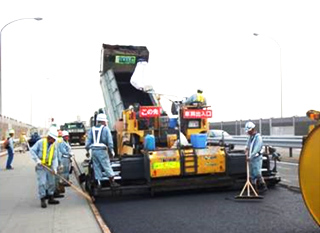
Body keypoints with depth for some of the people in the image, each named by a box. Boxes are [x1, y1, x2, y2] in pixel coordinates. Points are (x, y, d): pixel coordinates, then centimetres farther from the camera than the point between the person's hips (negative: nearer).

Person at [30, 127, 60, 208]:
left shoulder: (54, 146, 4)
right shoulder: (40, 142, -10)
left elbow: (55, 158, 2)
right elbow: (32, 150, -8)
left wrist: (54, 168, -10)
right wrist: (37, 159, -19)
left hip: (49, 167, 5)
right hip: (41, 166, -5)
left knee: (51, 182, 11)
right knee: (42, 183, -9)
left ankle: (51, 198, 23)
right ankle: (42, 200, 0)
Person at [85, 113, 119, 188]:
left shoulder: (92, 129, 14)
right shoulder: (105, 129, 1)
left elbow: (88, 140, 10)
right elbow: (109, 141, -4)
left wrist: (87, 150, 14)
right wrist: (112, 150, -2)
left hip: (94, 150, 5)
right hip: (102, 150, -5)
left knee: (96, 167, 9)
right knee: (107, 166, -1)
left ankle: (99, 183, 8)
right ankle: (112, 182, 0)